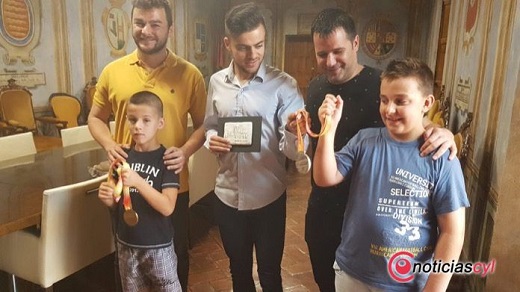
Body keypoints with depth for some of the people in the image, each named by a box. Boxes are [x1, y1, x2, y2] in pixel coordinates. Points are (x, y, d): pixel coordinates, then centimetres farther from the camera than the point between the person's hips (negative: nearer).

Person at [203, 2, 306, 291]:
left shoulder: (283, 84, -11)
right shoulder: (216, 82, 1)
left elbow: (293, 148, -14)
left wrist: (295, 136, -37)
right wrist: (211, 140, -10)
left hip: (268, 196, -3)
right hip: (227, 195, 4)